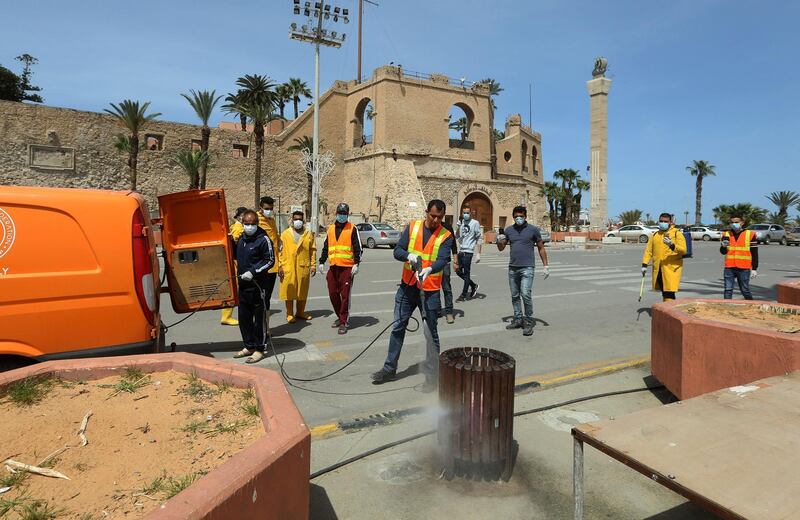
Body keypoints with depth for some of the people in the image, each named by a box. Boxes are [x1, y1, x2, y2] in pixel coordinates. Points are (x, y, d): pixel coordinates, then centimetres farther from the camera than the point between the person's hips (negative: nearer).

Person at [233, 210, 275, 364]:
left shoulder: (263, 239, -8)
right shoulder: (241, 239, 15)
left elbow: (270, 260, -11)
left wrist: (253, 272, -17)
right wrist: (238, 272, 10)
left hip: (258, 284, -7)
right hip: (243, 284, 8)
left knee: (259, 318, 0)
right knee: (244, 317, 13)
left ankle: (259, 349, 9)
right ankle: (249, 346, 27)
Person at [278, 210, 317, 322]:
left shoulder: (308, 234, 7)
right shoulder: (285, 234, 5)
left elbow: (313, 250, 6)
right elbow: (280, 251, 2)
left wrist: (313, 265, 0)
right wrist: (280, 266, -4)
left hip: (304, 267, 1)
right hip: (288, 268, -1)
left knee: (303, 291, 9)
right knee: (289, 291, 1)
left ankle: (300, 312, 24)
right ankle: (290, 314, 12)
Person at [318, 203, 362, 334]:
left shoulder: (352, 229, 0)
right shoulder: (331, 228, 14)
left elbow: (358, 247, -4)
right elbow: (325, 247, 20)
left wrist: (356, 264, -13)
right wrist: (321, 262, 16)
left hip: (347, 267, -5)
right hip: (333, 267, 5)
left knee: (345, 295, -4)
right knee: (333, 293, 8)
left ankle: (343, 322, 4)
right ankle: (340, 316, 27)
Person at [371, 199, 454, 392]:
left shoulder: (446, 237, -5)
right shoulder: (412, 227, 2)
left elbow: (442, 260, -19)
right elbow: (397, 251, -4)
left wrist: (428, 270, -40)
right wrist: (410, 256, -26)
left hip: (430, 290, -3)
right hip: (407, 287, 3)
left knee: (431, 332, 3)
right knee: (398, 327, 11)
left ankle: (432, 375, 16)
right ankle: (390, 368, 26)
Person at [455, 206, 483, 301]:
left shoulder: (475, 223, -5)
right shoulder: (461, 223, 13)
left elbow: (479, 238, -6)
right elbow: (457, 236, 12)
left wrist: (478, 253, -12)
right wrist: (458, 227, -7)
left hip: (468, 252, -7)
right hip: (460, 251, 7)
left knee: (466, 273, -1)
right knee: (458, 271, 11)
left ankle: (464, 295, 7)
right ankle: (473, 285, 29)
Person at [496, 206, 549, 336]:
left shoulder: (533, 230, -1)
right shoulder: (508, 230, 9)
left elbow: (541, 248, 5)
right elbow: (501, 248, 15)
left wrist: (546, 266, 0)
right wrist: (499, 241, -7)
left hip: (527, 268, -4)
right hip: (512, 268, 5)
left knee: (526, 294, -15)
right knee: (515, 296, 10)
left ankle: (528, 322, -4)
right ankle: (518, 319, 22)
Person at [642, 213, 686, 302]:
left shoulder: (677, 233, 0)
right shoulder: (655, 235, 14)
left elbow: (683, 250, -10)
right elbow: (648, 250, 13)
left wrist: (672, 245, -28)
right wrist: (644, 264, 4)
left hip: (672, 268, -5)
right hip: (657, 269, 5)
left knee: (669, 292, -12)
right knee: (663, 291, 14)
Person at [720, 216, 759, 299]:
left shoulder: (750, 234, 2)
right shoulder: (726, 235, 9)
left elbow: (754, 254, 3)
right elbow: (723, 252, 9)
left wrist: (754, 268, 0)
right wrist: (723, 246, -14)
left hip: (744, 268, -2)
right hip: (729, 268, 2)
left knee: (745, 290, 5)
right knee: (728, 290, 1)